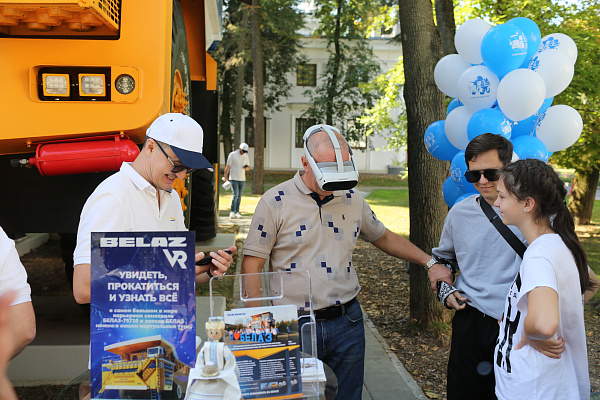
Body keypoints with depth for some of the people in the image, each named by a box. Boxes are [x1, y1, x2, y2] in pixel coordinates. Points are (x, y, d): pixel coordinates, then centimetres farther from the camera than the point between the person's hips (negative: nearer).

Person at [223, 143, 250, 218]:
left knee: (239, 196, 3)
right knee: (235, 195, -12)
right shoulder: (232, 155, -3)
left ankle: (237, 212, 8)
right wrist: (225, 177, -9)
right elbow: (228, 166, -3)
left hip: (242, 179, 5)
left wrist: (246, 167, -6)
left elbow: (248, 168, 18)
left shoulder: (246, 156, 11)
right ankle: (232, 212, -4)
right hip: (234, 178, -5)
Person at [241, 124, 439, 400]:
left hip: (347, 323, 4)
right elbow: (252, 266, -8)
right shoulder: (275, 202, -9)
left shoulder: (353, 201, 5)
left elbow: (384, 238, 21)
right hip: (294, 326, -3)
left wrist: (430, 262, 15)